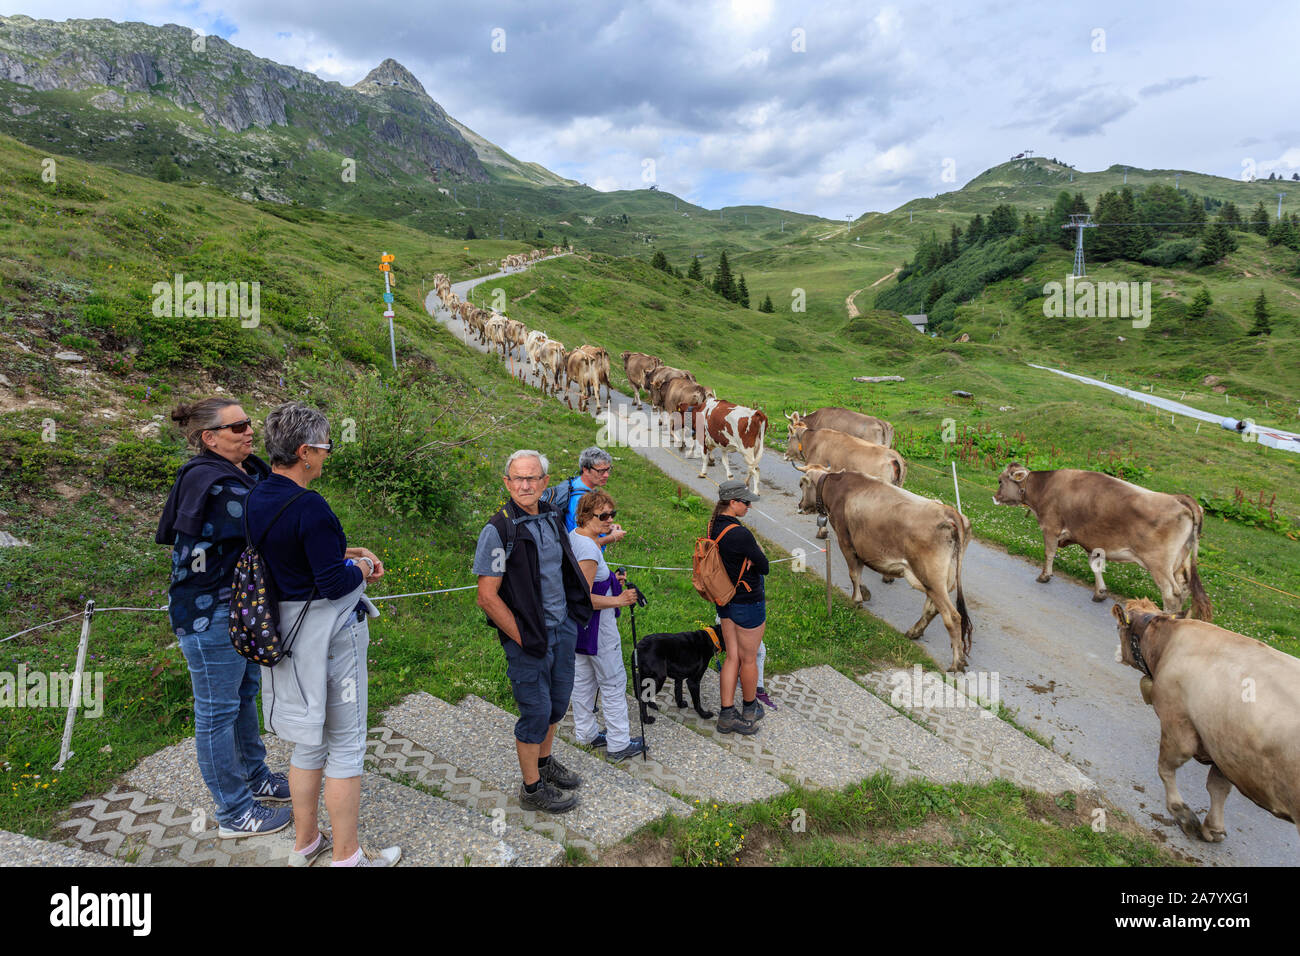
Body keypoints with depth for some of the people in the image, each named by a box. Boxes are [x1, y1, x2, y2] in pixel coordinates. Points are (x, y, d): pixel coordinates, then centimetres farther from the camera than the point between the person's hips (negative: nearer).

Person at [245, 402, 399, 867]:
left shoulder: (257, 499, 3)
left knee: (309, 740, 22)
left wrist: (343, 552, 11)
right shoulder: (310, 507, -24)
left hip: (287, 629, 9)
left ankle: (305, 843, 36)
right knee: (345, 745, 6)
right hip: (328, 633, -9)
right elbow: (333, 583, -22)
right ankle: (347, 855, 19)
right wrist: (361, 568, -3)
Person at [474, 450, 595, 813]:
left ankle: (545, 763, 42)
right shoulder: (498, 530, -18)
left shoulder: (553, 517, 4)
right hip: (529, 637, -7)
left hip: (563, 627, 7)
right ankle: (532, 787, 23)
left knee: (558, 701, 20)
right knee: (536, 710, 4)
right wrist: (523, 639, -16)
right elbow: (488, 596, -18)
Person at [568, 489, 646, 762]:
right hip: (596, 627, -10)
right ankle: (618, 744, 13)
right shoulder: (588, 549, -26)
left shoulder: (574, 536, 5)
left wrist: (609, 580, 12)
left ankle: (586, 733, 34)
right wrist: (618, 601, -26)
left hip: (578, 625, 10)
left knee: (583, 678, 19)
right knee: (614, 682, 3)